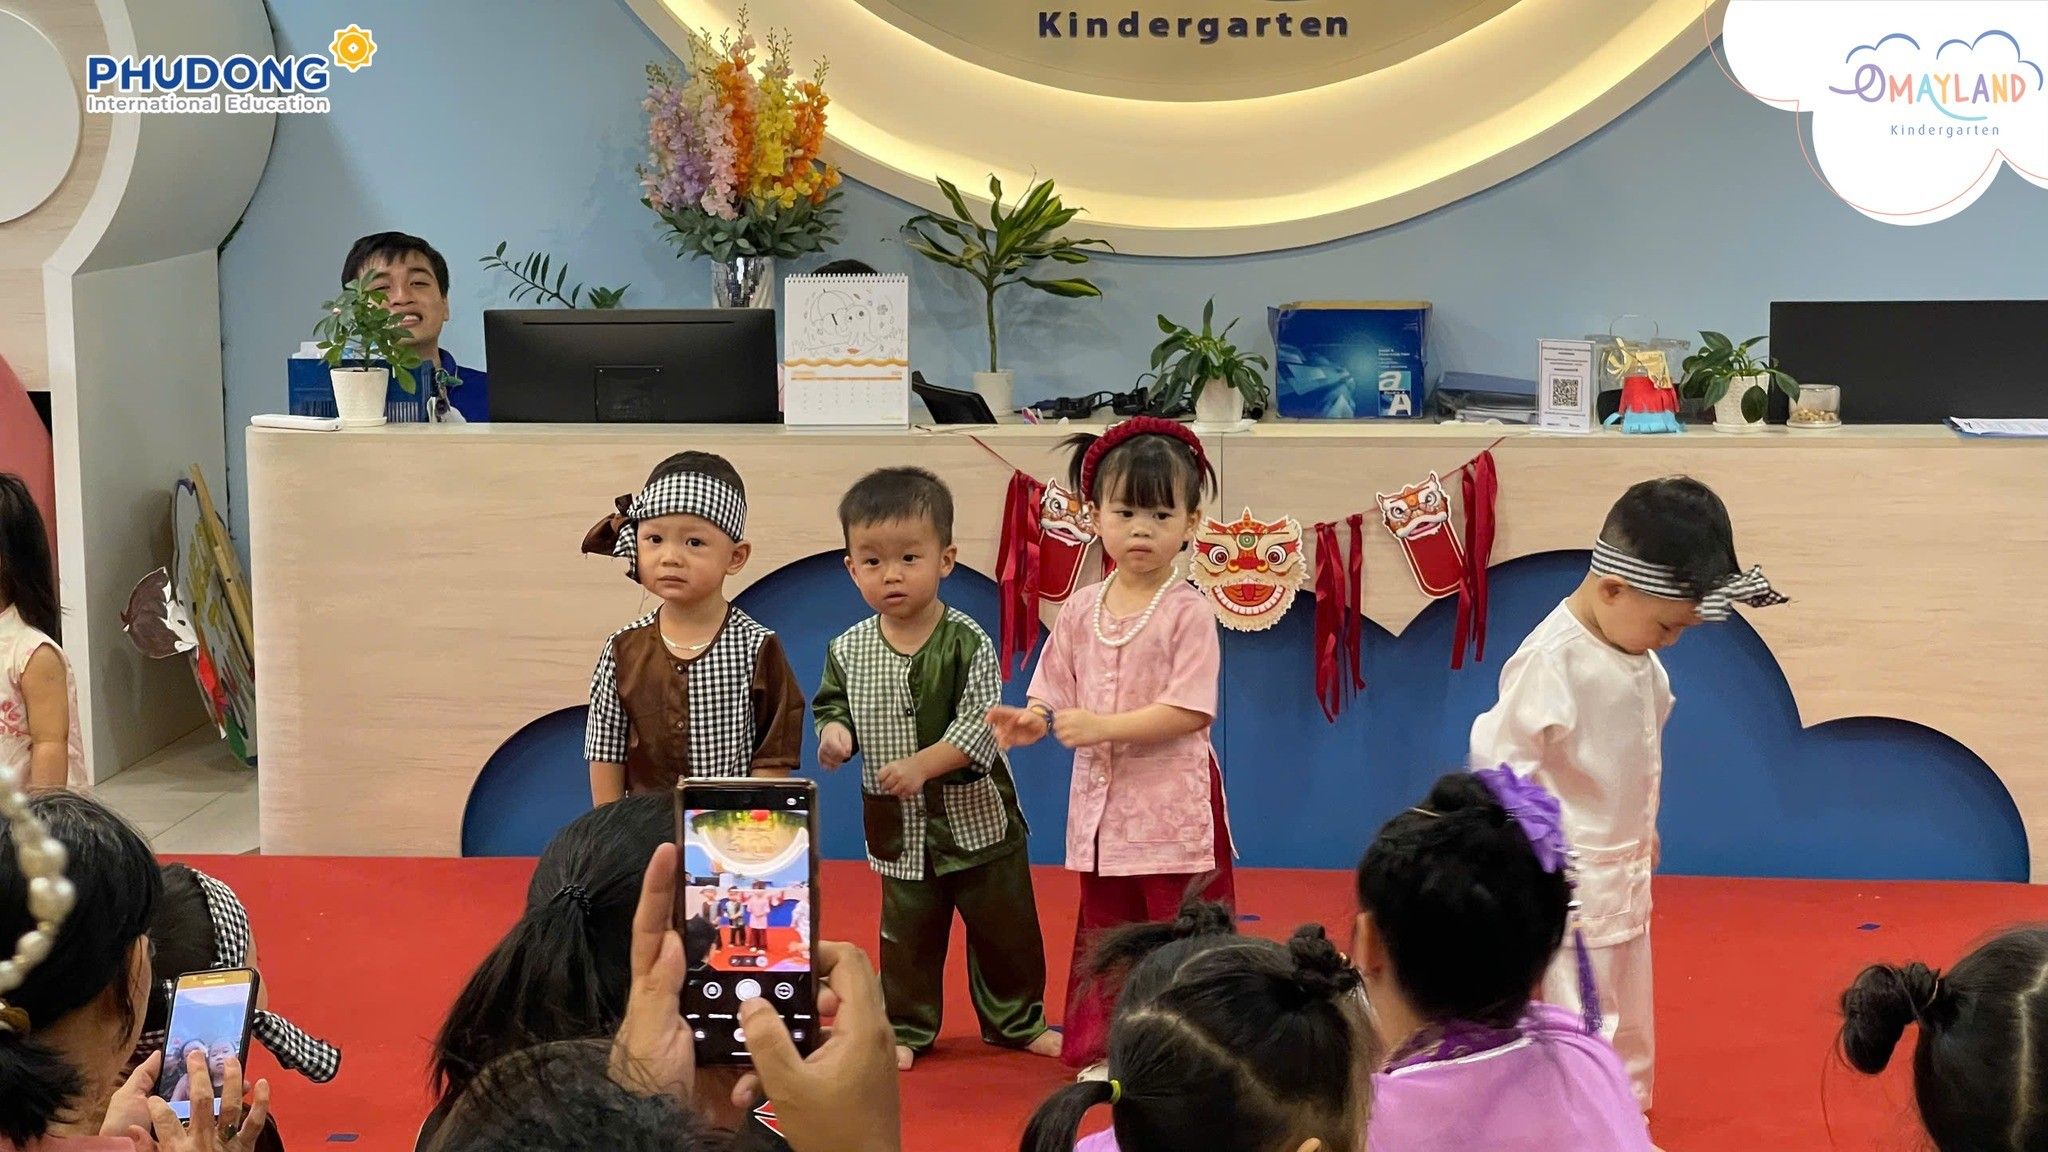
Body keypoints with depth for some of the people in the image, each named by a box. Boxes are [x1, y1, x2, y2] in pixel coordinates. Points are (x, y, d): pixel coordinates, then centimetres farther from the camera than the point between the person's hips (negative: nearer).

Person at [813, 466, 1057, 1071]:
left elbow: (980, 723, -20)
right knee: (907, 932, 13)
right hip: (899, 827, 2)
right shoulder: (848, 649, -4)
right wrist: (836, 731, -13)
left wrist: (922, 765, -28)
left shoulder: (967, 642, -15)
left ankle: (1016, 1020, 27)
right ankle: (906, 1027, 28)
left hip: (977, 817, -2)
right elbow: (831, 702, 10)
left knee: (1003, 926, 10)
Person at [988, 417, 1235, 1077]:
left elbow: (1189, 711, -17)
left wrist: (1103, 726, -21)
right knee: (1102, 934, 14)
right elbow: (1058, 696, 11)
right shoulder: (1081, 612, 7)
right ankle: (1103, 1051, 24)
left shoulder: (1187, 611, -10)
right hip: (1102, 801, 6)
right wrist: (1033, 723, -11)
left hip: (1174, 805, -6)